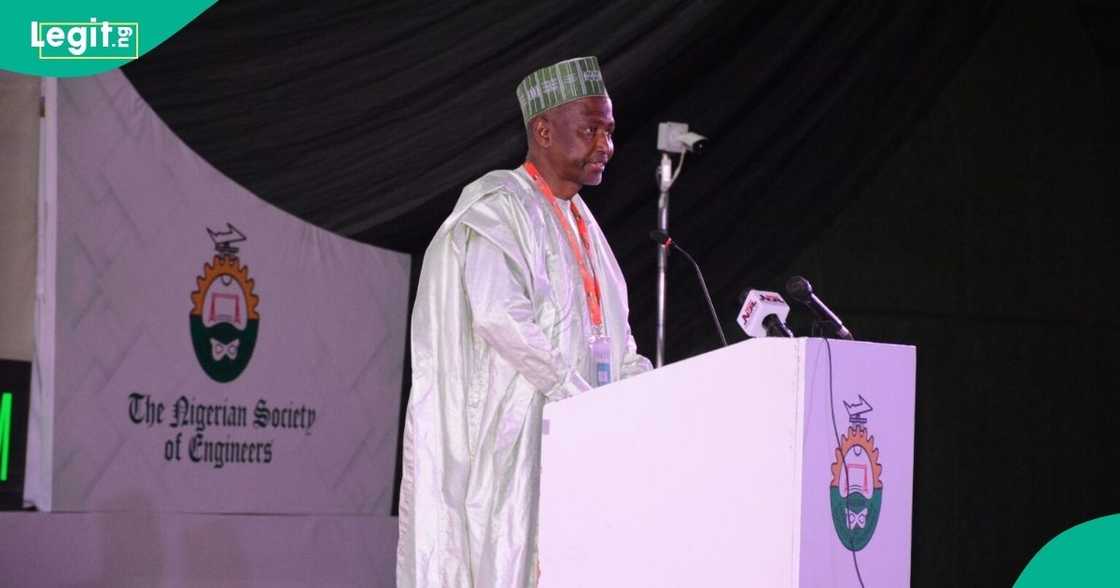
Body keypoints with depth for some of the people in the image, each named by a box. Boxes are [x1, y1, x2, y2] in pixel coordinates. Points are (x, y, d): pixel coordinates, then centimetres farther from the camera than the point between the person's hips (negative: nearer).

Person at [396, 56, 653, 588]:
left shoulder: (579, 222, 20)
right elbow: (500, 314, -22)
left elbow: (611, 340, 20)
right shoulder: (499, 208, -7)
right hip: (511, 438, -8)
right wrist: (579, 396, -22)